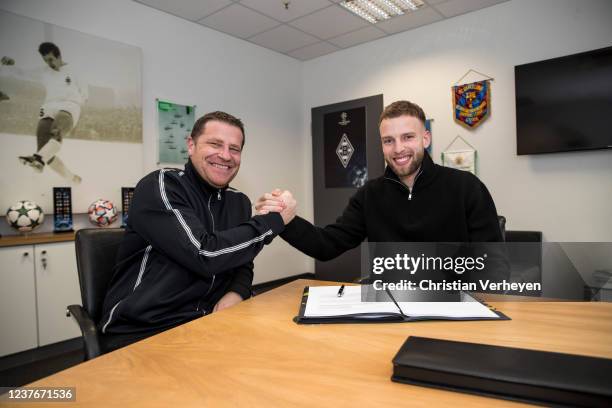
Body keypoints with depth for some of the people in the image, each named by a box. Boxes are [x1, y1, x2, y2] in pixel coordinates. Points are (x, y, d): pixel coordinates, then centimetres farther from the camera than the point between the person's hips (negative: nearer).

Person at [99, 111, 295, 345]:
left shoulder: (239, 203, 9)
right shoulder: (159, 186, -13)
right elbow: (205, 255, -24)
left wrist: (237, 292, -9)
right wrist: (274, 220, -15)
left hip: (209, 325, 7)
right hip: (143, 333, -6)